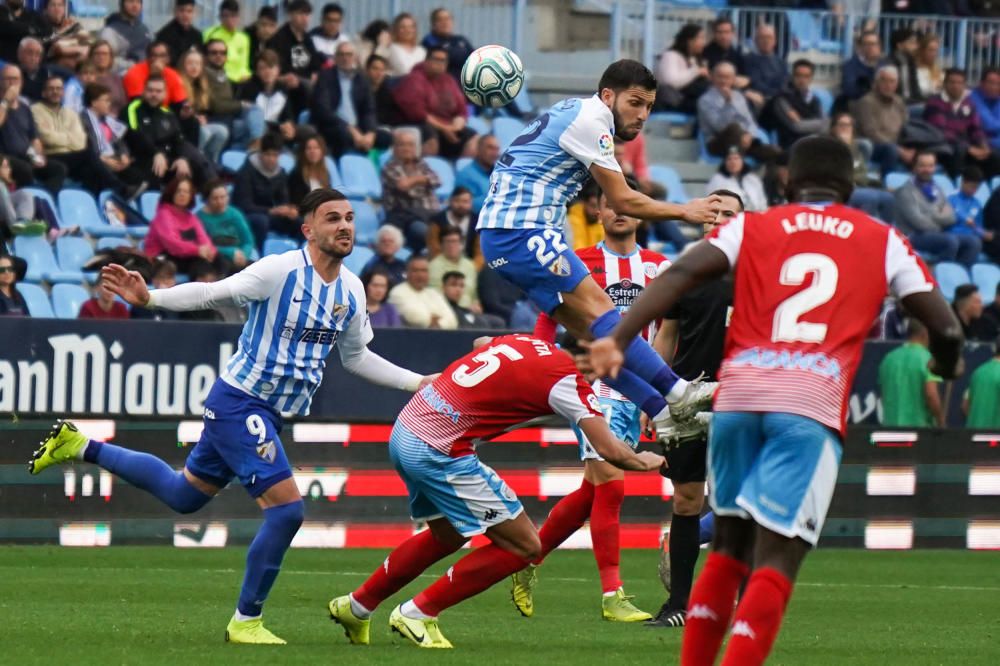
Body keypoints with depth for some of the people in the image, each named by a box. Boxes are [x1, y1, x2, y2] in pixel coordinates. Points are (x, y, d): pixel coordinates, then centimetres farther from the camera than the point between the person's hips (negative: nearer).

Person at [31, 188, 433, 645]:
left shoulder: (352, 290, 5)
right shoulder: (281, 271, -17)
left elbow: (355, 357, 19)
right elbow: (213, 294, -17)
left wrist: (418, 382, 16)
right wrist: (149, 299, -29)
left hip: (268, 414, 8)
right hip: (239, 403, -8)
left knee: (183, 495, 19)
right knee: (286, 508, -16)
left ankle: (79, 447, 34)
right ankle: (245, 621, -2)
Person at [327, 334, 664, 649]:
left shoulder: (524, 341, 10)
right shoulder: (567, 379, -12)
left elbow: (482, 342, 35)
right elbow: (609, 451, -13)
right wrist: (644, 462, 8)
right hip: (438, 452, -9)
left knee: (448, 536, 31)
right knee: (524, 546, 0)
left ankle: (355, 606, 40)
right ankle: (417, 613, 5)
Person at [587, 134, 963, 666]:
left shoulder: (750, 228, 19)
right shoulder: (883, 243, 19)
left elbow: (679, 275, 2)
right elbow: (945, 330, 16)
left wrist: (619, 339, -8)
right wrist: (947, 361, 39)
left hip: (738, 397, 3)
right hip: (811, 407, -3)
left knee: (729, 546, 20)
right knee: (775, 561, -7)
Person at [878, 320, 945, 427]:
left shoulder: (889, 359, 9)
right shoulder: (927, 359, -9)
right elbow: (931, 395, -17)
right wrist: (941, 423, -6)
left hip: (890, 424, 5)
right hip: (919, 425, -5)